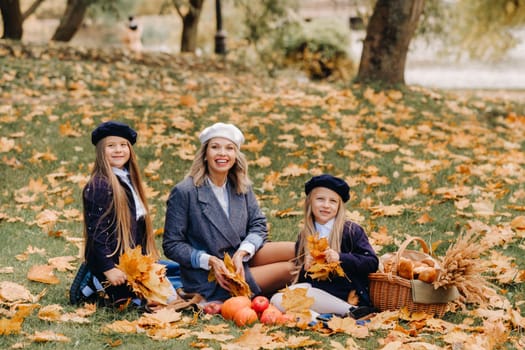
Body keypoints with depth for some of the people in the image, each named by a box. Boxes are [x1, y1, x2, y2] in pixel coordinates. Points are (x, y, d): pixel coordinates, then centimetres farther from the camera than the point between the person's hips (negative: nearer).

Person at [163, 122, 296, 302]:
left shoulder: (242, 187, 8)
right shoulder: (184, 192, -12)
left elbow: (258, 225, 2)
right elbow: (172, 245, -10)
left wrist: (241, 253, -18)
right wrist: (210, 261, -23)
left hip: (242, 260, 7)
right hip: (209, 281, -6)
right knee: (291, 269, -18)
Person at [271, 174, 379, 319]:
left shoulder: (351, 230, 2)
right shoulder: (304, 236, 16)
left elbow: (372, 263, -4)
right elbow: (300, 280, 20)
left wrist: (341, 258, -16)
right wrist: (305, 269, -3)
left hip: (349, 296, -5)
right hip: (318, 293, 5)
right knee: (277, 300, -22)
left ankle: (351, 311, -31)